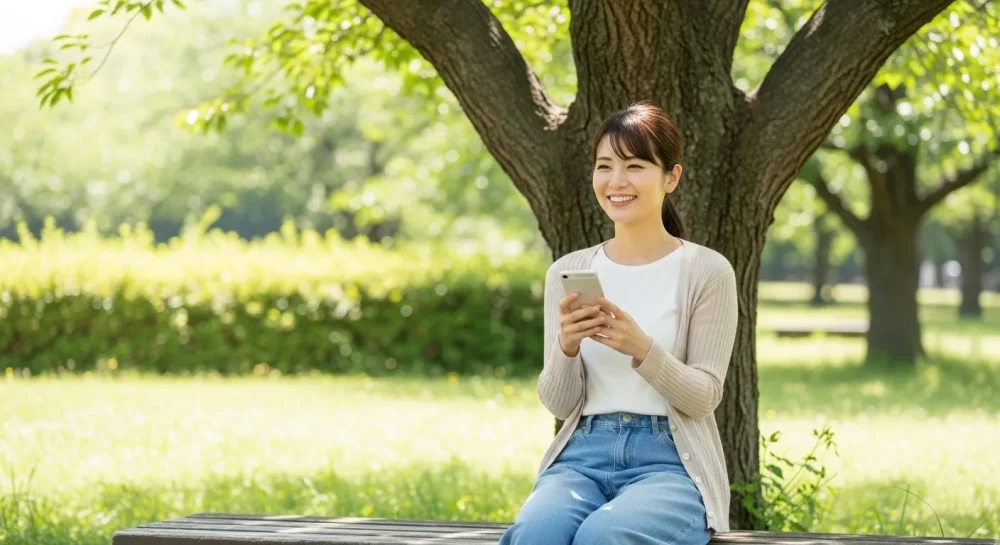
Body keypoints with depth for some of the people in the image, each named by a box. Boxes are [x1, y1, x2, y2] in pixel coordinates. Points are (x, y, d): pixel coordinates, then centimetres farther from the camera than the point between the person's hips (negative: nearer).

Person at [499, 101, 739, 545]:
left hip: (669, 461, -3)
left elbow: (703, 397, -4)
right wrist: (566, 346, -14)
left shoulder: (707, 271, 1)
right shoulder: (567, 272, 11)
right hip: (584, 456, 3)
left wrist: (641, 348, -22)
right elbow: (558, 403, 8)